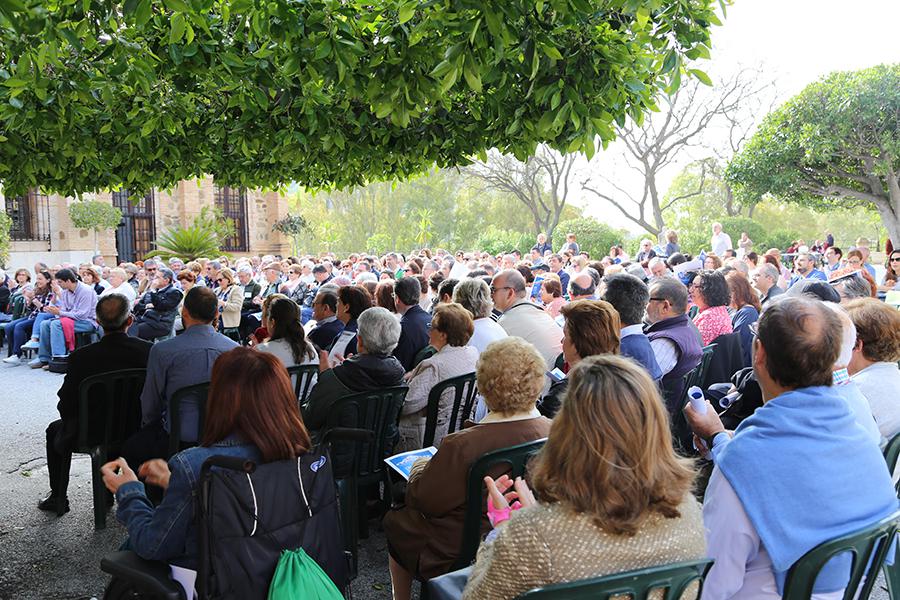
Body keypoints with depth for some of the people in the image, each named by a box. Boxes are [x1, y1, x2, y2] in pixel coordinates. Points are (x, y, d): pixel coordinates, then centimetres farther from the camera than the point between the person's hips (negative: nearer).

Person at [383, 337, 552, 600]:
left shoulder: (462, 446, -32)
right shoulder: (554, 434, -16)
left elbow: (425, 501, -16)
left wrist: (419, 470, 5)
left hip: (458, 558, -6)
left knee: (395, 521, 21)